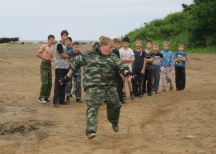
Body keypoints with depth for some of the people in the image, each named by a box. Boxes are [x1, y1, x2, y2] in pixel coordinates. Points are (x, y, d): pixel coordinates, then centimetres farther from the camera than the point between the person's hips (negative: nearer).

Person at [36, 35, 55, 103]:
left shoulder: (51, 48, 16)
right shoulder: (44, 46, -7)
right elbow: (37, 54, -14)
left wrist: (51, 59, 3)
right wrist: (45, 58, -15)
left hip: (49, 65, 8)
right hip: (44, 65, -8)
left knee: (49, 83, 6)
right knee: (45, 82, -12)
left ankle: (46, 97, 15)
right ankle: (41, 97, -4)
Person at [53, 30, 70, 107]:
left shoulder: (65, 45, 16)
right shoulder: (59, 45, -10)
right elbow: (63, 56, -14)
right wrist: (69, 56, 2)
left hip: (65, 67, 8)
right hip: (60, 68, -8)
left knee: (63, 85, 11)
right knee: (58, 85, -7)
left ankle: (61, 100, 18)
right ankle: (55, 101, -6)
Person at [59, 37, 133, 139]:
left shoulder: (113, 57, 11)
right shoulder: (89, 55, 4)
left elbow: (121, 67, 3)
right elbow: (75, 63, 12)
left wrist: (126, 72, -21)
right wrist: (67, 77, 13)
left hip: (110, 87, 4)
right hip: (93, 87, -4)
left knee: (115, 105, 13)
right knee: (92, 107, -16)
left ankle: (114, 123, 43)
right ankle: (90, 131, -22)